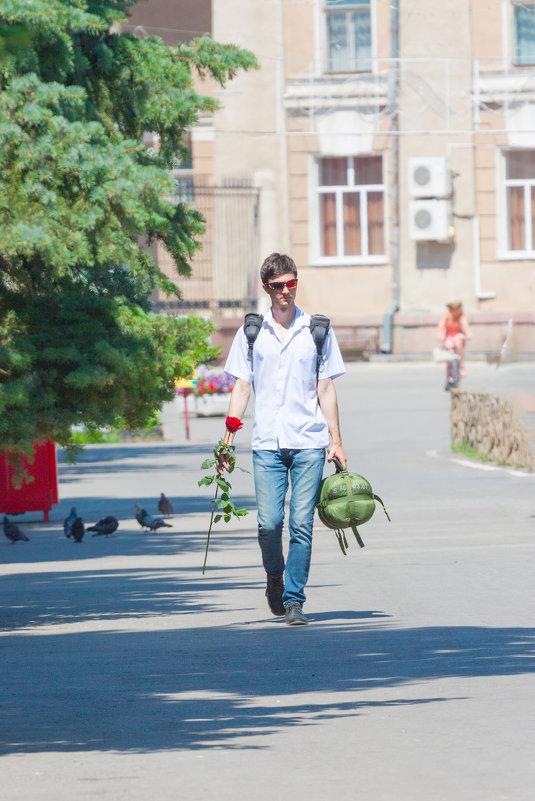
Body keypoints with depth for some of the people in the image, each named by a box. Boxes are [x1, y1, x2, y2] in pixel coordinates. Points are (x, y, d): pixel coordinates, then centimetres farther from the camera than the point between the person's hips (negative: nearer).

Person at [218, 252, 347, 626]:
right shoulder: (251, 332, 8)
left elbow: (326, 389, 9)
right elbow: (241, 387, 10)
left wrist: (336, 441, 4)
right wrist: (229, 438, 3)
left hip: (309, 442, 0)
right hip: (267, 442, 0)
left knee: (301, 525, -5)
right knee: (269, 523, -7)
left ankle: (294, 599, 3)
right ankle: (275, 578, 21)